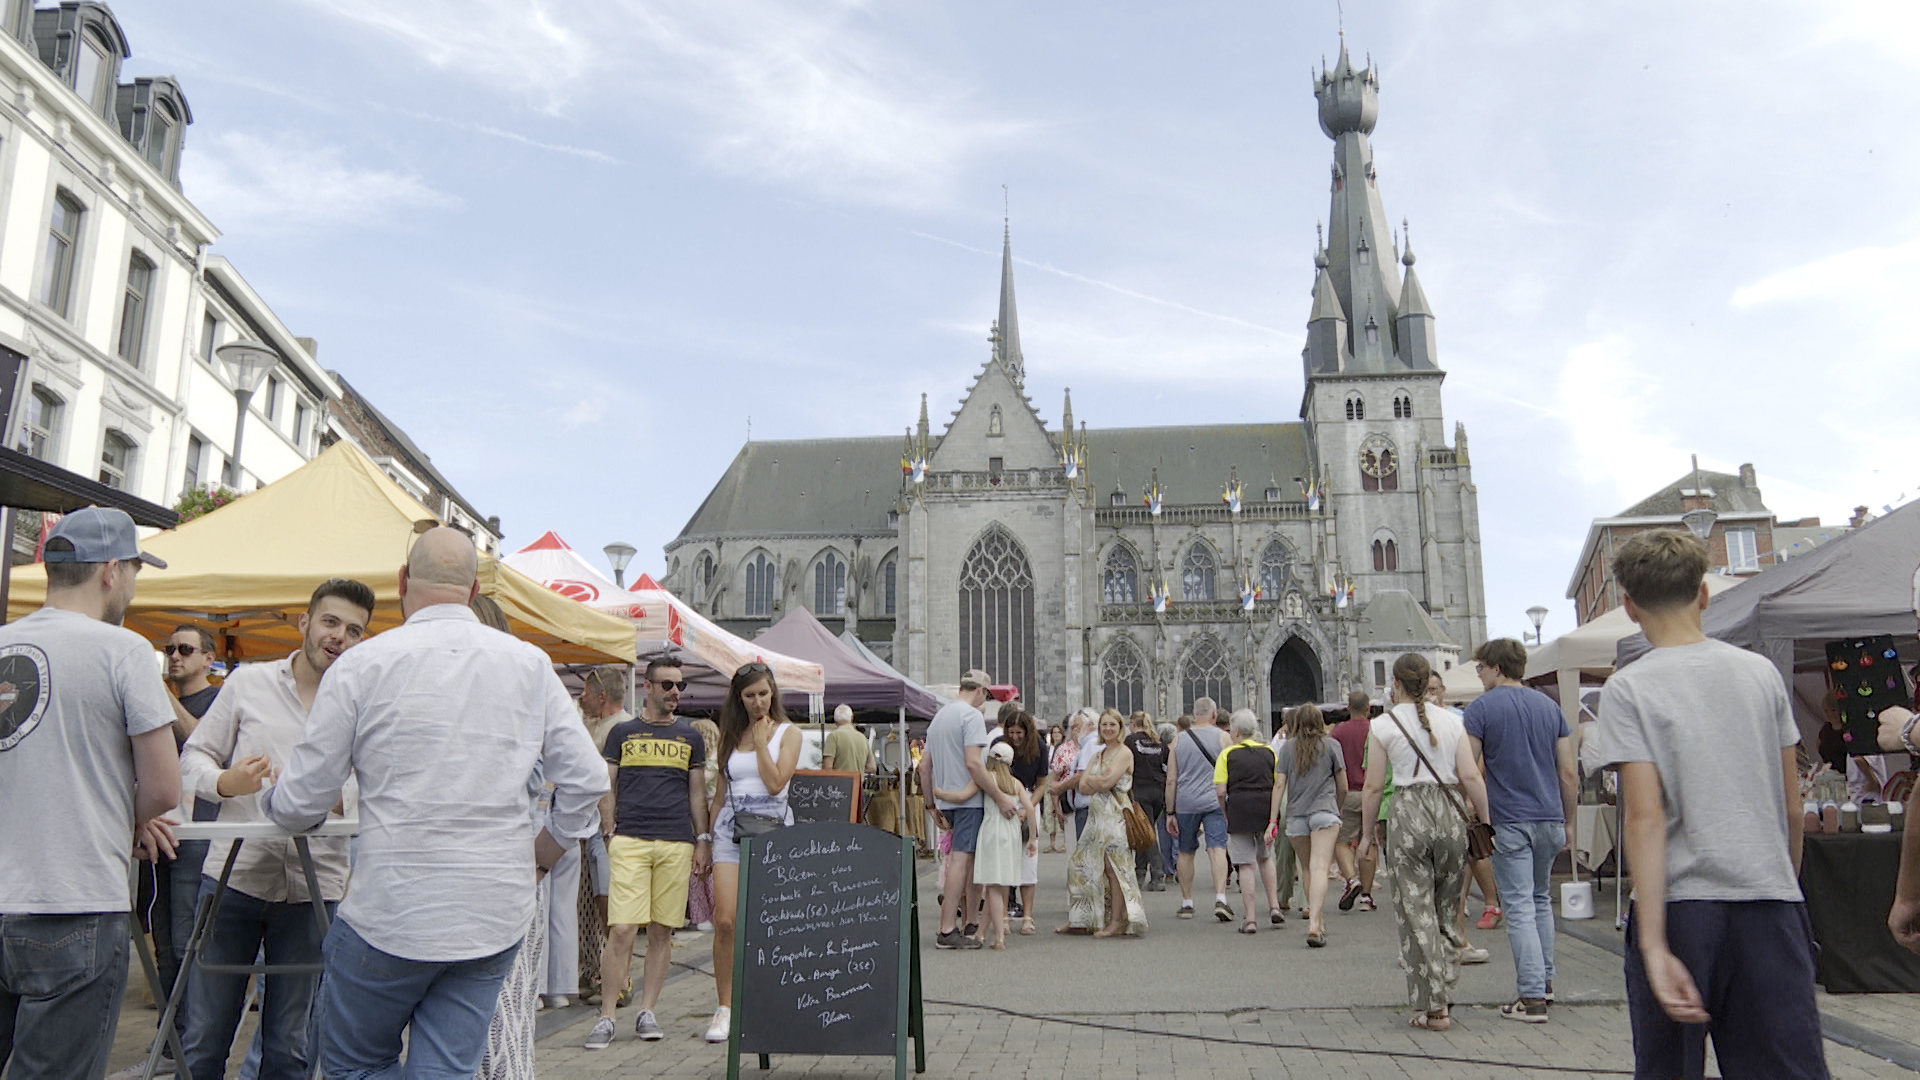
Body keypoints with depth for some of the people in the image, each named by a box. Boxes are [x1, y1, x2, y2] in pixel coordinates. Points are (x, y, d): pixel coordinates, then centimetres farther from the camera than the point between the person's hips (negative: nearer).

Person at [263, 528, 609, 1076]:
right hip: (496, 920, 3)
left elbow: (300, 806, -2)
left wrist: (269, 795, 22)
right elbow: (587, 782, 1)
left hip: (392, 914, -3)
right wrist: (541, 857, 17)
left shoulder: (361, 665, -6)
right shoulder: (530, 665, 2)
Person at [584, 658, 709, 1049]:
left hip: (677, 844, 2)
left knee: (662, 931, 5)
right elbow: (607, 788, 9)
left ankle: (647, 1012, 15)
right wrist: (609, 834, -1)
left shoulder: (690, 737, 13)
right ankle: (606, 1017, 1)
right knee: (622, 929, -9)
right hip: (630, 841, -2)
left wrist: (703, 840, 9)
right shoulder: (621, 733, 9)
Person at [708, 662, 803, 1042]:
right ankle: (725, 1008, 2)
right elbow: (720, 792, 17)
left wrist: (761, 739, -7)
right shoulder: (731, 735, 14)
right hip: (731, 828, 2)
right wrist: (708, 836, 13)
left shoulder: (787, 733, 4)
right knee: (725, 921, -8)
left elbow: (775, 783, -11)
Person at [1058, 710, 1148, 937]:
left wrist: (1089, 779, 0)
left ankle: (1117, 921, -1)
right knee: (1083, 865, 8)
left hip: (1115, 817, -8)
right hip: (1096, 816, 8)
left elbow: (1108, 782, -17)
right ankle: (1081, 920, 17)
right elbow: (1083, 787, 6)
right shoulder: (1097, 755, 18)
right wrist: (1100, 780, -12)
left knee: (1114, 867, -7)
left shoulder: (1124, 753, -5)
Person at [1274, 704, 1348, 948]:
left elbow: (1280, 785, 2)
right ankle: (1314, 924, -27)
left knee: (1308, 870, 17)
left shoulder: (1287, 748, 9)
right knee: (1319, 868, -12)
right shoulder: (1331, 745, 6)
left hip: (1296, 816, 2)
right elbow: (1342, 787, 8)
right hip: (1324, 811, -2)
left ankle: (1319, 921, 25)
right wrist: (1338, 809, 26)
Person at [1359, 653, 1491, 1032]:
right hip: (1449, 814, 3)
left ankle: (1433, 1007, 3)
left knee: (1417, 914, 2)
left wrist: (1369, 831, 9)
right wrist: (1486, 821, 9)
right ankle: (1443, 993, 21)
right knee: (1446, 912, 16)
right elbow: (1471, 777, 1)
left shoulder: (1383, 724, -1)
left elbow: (1374, 786, -2)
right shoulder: (1451, 720, 6)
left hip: (1408, 815, -3)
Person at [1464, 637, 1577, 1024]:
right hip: (1549, 818, 5)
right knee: (1541, 899, 21)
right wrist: (1566, 821, 17)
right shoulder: (1549, 706, 9)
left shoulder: (1481, 708, -6)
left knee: (1520, 907, -3)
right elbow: (1567, 771, 9)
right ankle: (1544, 978, 27)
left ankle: (1532, 996, -4)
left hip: (1508, 822, -5)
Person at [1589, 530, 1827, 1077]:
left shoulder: (1628, 689, -7)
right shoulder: (1761, 671, 6)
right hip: (1771, 902, 4)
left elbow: (1646, 817, -14)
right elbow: (1792, 808, 10)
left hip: (1680, 906, -3)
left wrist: (1653, 947, -15)